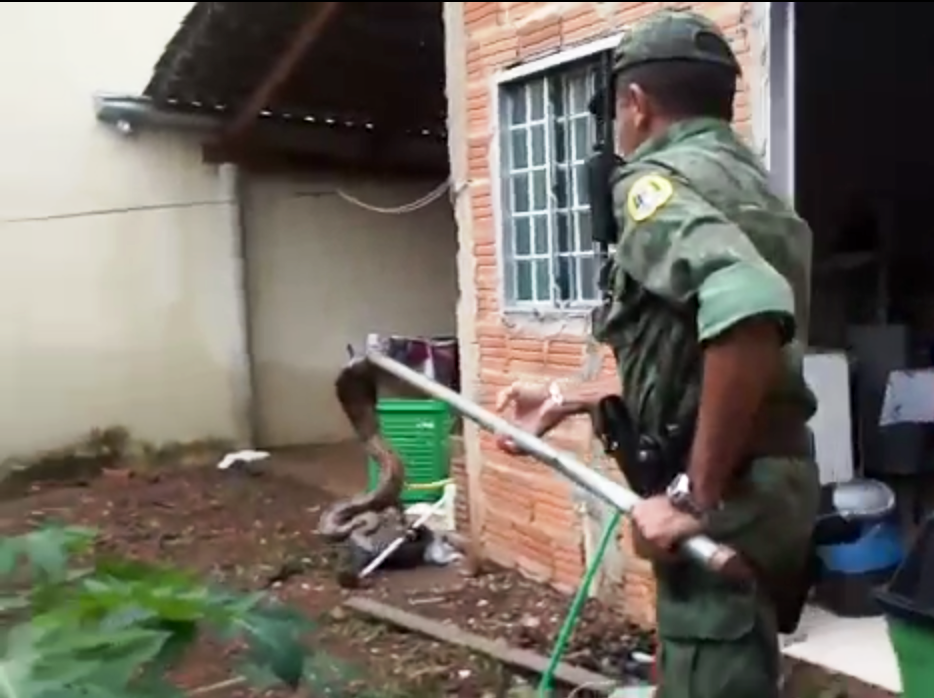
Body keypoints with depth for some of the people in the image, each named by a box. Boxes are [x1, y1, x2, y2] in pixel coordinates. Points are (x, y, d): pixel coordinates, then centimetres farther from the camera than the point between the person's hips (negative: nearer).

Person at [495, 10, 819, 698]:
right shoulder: (747, 183, 16)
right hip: (773, 481, 9)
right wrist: (565, 401, 26)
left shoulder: (662, 180, -12)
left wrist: (695, 494, -25)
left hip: (728, 499, -9)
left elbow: (749, 310, -32)